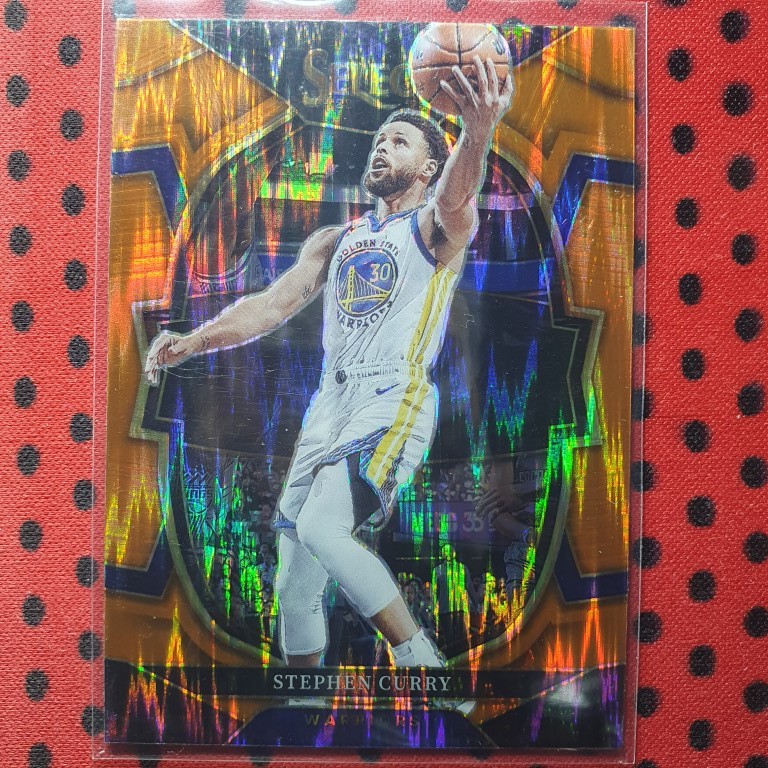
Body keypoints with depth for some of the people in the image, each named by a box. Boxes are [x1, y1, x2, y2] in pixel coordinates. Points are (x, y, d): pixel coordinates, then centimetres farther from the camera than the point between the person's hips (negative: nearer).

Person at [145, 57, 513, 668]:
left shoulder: (436, 227, 3)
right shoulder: (335, 241, 20)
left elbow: (456, 200, -20)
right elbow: (273, 304, 13)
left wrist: (478, 134, -42)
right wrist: (194, 342, -1)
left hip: (396, 397, -6)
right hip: (331, 399, 6)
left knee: (322, 527, -26)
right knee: (295, 575, 7)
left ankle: (422, 658, -10)